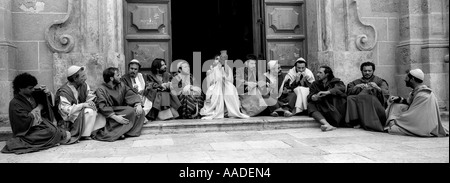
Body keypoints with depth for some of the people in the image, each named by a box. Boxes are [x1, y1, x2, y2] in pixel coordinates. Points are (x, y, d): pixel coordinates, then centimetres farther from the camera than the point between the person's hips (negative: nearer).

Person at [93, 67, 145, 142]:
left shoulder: (121, 85, 11)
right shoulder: (101, 89, -8)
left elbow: (131, 95, 2)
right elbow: (102, 107, -20)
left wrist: (138, 105, -20)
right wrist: (115, 117, -32)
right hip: (109, 115, -6)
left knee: (140, 112, -13)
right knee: (131, 111, -27)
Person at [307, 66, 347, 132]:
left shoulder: (336, 81, 5)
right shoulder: (315, 84, 15)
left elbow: (342, 88, -18)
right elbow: (310, 96, 1)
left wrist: (327, 92, -31)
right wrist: (313, 97, -24)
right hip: (324, 110, 3)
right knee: (310, 105, -22)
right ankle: (327, 124, -43)